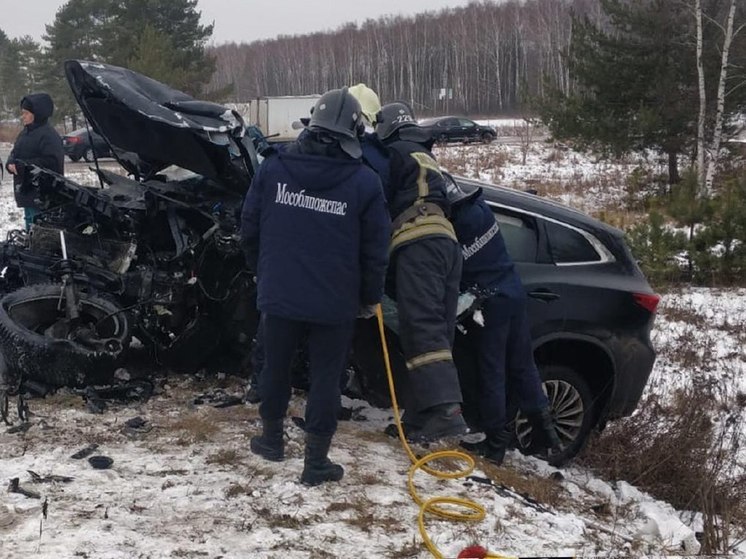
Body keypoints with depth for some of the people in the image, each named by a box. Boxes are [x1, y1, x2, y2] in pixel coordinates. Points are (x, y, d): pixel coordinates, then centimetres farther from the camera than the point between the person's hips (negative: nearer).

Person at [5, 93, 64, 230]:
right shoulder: (25, 133, 15)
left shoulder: (49, 135, -15)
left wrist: (23, 166, -23)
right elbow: (14, 154, 19)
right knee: (30, 227, 17)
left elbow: (52, 162, -23)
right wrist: (11, 164, -5)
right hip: (26, 193, 10)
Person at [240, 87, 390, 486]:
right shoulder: (364, 182, -9)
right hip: (335, 303, -2)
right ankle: (316, 461, 12)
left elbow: (249, 229, 4)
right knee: (325, 377, 7)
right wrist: (370, 297, 10)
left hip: (278, 294, 2)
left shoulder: (272, 168, -4)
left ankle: (271, 438, 36)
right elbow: (375, 250, -5)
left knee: (276, 367, 20)